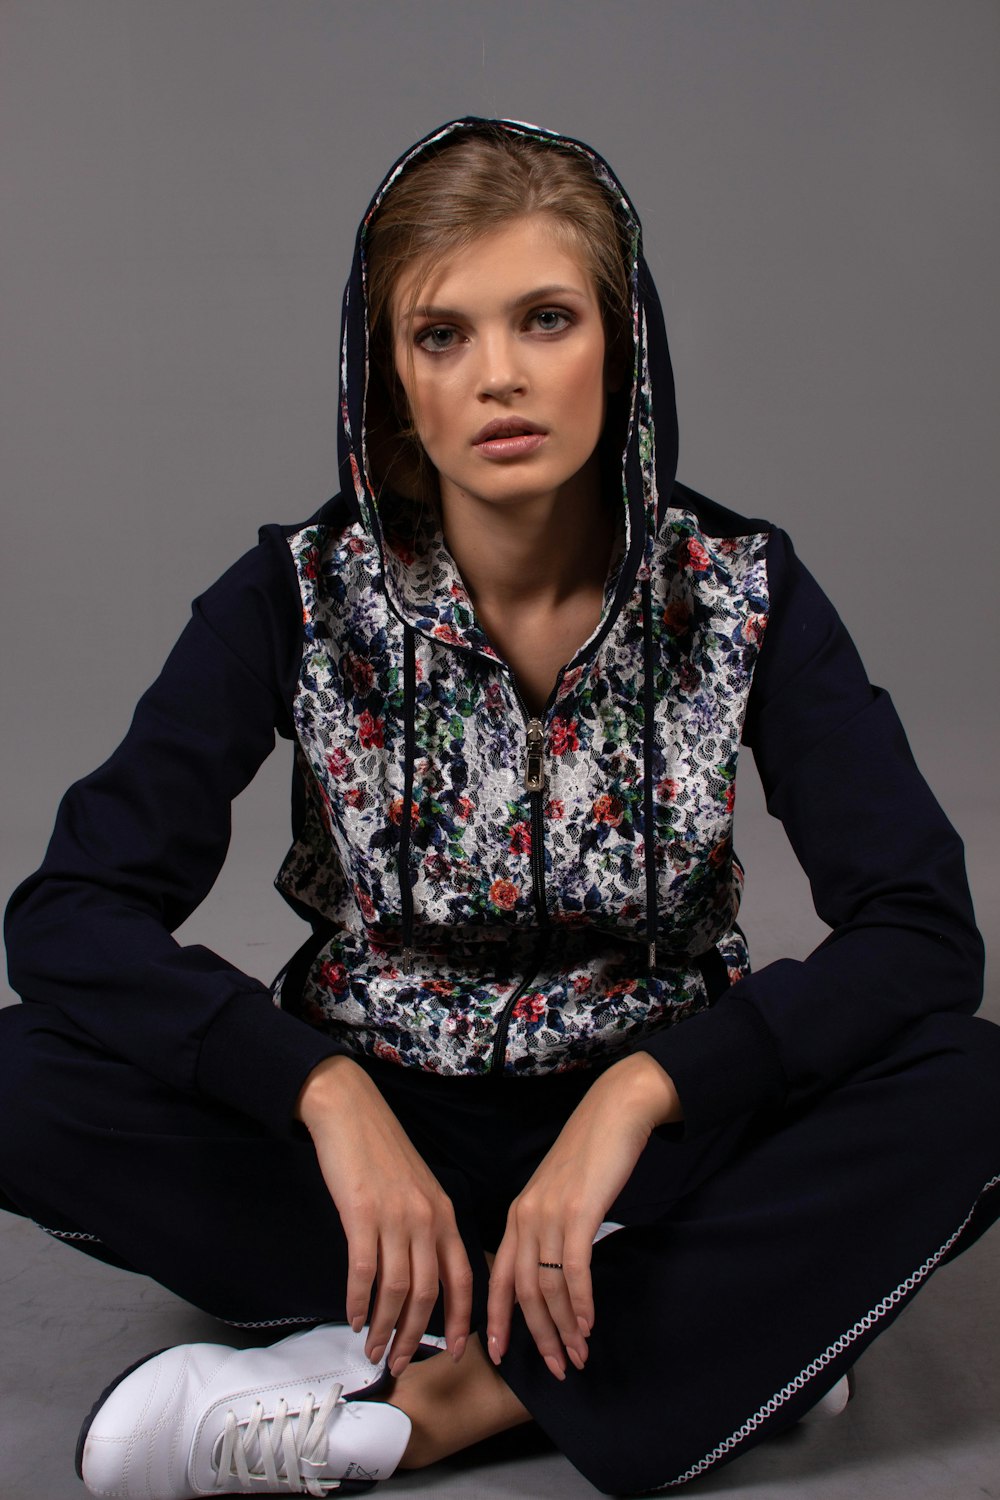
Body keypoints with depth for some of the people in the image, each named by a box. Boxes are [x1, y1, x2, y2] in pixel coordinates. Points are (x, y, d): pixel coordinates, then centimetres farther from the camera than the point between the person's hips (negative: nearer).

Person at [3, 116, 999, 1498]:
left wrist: (641, 1089, -30)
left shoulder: (739, 592, -11)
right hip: (376, 1119, 2)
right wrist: (328, 1093, -30)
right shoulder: (301, 598, -11)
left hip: (654, 1121, -1)